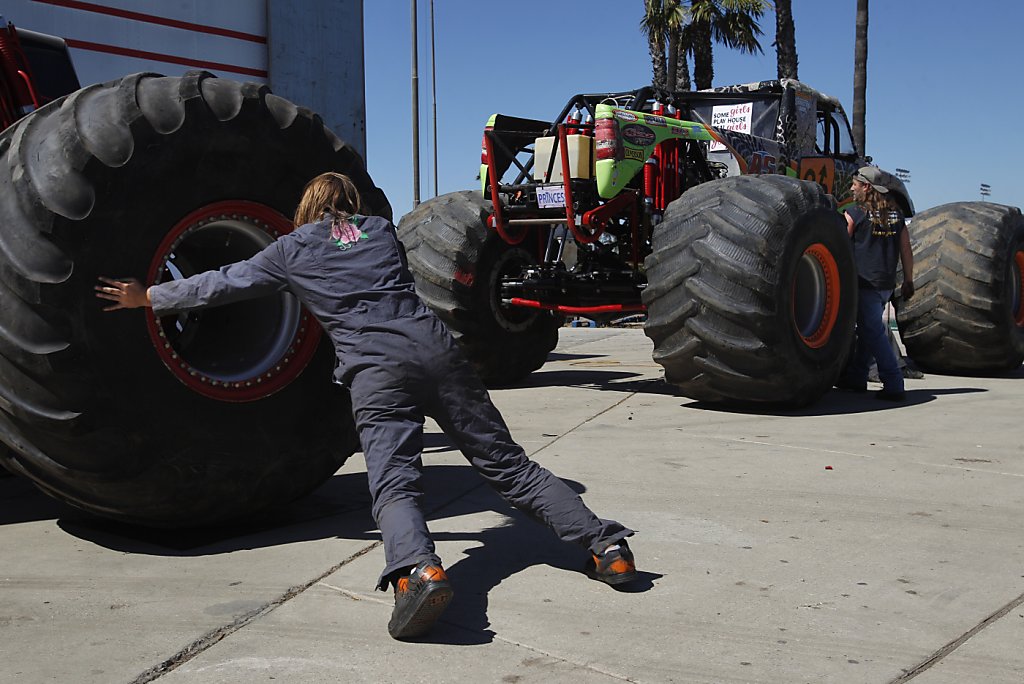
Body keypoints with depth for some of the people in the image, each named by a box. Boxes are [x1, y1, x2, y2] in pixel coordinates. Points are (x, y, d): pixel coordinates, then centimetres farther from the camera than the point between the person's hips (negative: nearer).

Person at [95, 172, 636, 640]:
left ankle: (417, 570, -43)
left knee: (393, 484, -13)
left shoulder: (293, 249, 16)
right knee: (504, 460, 8)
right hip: (434, 346, 4)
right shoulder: (383, 231, 25)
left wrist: (147, 297, 36)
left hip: (374, 367, -3)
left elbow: (223, 284, 23)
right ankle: (605, 544, 4)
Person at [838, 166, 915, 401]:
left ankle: (893, 386, -8)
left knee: (874, 333, -4)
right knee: (868, 330, 18)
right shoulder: (895, 213, 9)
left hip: (865, 282, -6)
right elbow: (906, 249, 10)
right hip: (887, 284, 6)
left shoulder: (855, 214, -8)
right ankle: (856, 377, 28)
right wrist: (908, 281, 16)